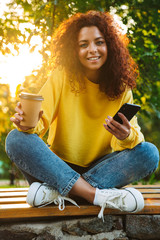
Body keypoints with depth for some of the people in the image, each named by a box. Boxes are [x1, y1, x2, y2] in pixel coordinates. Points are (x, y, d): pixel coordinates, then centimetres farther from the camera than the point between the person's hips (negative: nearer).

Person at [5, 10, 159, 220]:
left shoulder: (121, 87, -1)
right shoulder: (61, 77, -6)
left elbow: (133, 134, -9)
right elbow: (41, 120, -14)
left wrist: (127, 136, -33)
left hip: (100, 168, 1)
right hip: (60, 166, -1)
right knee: (16, 139, -27)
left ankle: (57, 191, -29)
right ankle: (98, 195, -34)